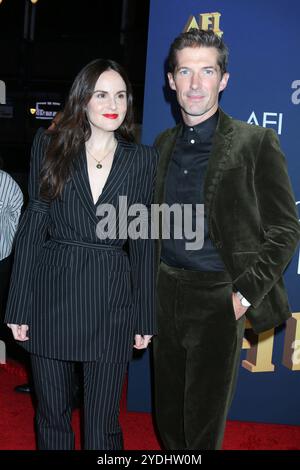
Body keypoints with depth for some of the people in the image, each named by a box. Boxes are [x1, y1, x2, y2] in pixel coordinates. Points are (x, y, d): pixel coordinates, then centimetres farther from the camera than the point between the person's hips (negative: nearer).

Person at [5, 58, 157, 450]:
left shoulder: (142, 159, 4)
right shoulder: (50, 148, 2)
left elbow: (143, 242, 5)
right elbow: (32, 229, 0)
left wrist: (145, 319, 4)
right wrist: (19, 308, -3)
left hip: (111, 303, 0)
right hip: (53, 297, 0)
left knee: (103, 425, 9)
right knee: (52, 416, 15)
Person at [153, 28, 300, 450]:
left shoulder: (256, 142, -6)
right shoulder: (164, 144, 10)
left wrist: (245, 295, -14)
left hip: (217, 298, -5)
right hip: (166, 292, 5)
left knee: (204, 423, 9)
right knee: (168, 414, 17)